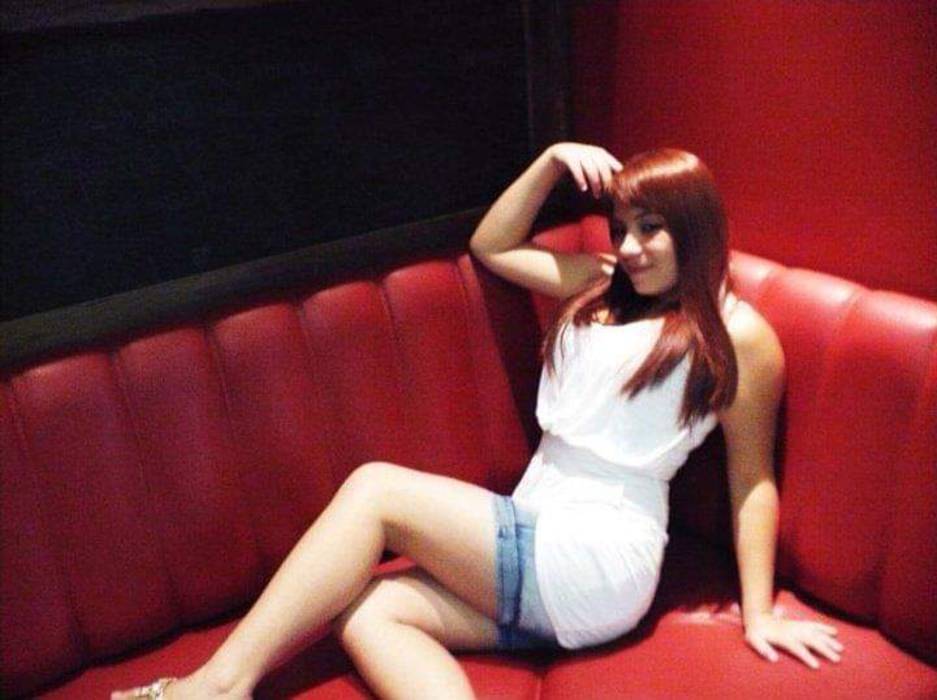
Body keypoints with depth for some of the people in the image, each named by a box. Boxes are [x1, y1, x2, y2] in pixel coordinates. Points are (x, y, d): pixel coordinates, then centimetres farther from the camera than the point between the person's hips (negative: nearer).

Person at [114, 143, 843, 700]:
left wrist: (759, 616, -4)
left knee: (376, 488, -14)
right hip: (537, 550, 7)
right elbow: (492, 246, 23)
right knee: (366, 613, -16)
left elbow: (753, 479, -1)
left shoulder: (738, 335, -1)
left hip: (598, 563, -7)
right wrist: (554, 160, 12)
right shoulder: (603, 285, 17)